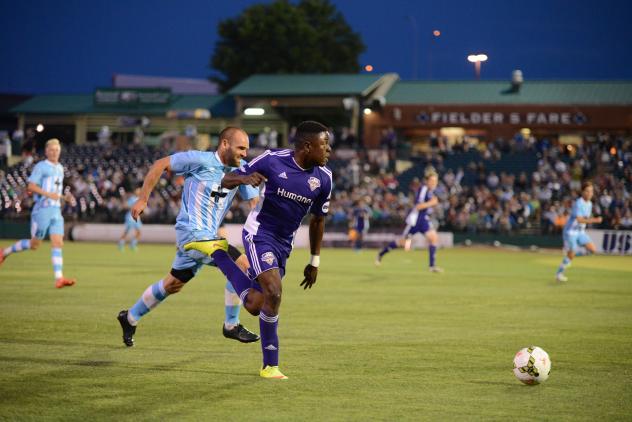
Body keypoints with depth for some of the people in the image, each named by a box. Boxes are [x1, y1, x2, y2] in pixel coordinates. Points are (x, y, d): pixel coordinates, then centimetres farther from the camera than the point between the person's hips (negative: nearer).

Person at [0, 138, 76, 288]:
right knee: (35, 244, 0)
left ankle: (59, 278, -14)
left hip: (56, 210, 6)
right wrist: (48, 194, -22)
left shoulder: (60, 168, 17)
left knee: (58, 243, -7)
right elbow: (31, 186, -13)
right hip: (42, 209, -6)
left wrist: (64, 197, 11)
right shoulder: (40, 166, -6)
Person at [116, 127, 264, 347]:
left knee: (172, 284, 20)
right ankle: (231, 326, -12)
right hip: (192, 232, -8)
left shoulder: (241, 170, 5)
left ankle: (130, 318, 39)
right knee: (239, 264, -22)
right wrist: (142, 199, -8)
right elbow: (160, 164, -7)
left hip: (208, 236, 8)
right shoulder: (200, 160, -14)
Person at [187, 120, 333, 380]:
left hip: (284, 243, 6)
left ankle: (217, 252, 21)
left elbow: (318, 220, 13)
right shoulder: (273, 160, -13)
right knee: (273, 293, -25)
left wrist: (314, 262, 16)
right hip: (259, 233, -6)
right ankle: (270, 366, -7)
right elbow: (226, 181, -4)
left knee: (254, 306, 1)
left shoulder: (323, 178, -2)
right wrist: (244, 178, -28)